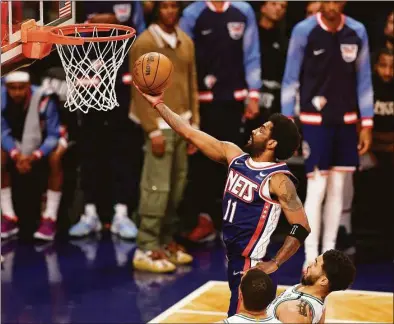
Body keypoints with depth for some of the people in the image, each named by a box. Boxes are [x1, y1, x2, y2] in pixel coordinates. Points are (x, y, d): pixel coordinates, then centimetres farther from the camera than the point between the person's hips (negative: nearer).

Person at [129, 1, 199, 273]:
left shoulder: (186, 42, 11)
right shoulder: (144, 43, -7)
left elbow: (192, 84, 14)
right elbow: (140, 90, -9)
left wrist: (195, 123, 10)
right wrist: (153, 130, -13)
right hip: (161, 125, -6)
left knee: (177, 187, 7)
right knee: (157, 187, -10)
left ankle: (167, 241, 17)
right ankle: (146, 250, -7)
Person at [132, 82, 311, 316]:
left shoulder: (278, 180, -16)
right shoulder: (235, 156, 3)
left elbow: (302, 227, -17)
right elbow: (191, 134, 6)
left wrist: (274, 264, -17)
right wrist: (158, 104, 3)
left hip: (251, 267, -8)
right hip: (235, 261, 8)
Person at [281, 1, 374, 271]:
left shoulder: (358, 31, 0)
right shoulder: (304, 31, -8)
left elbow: (364, 80, 7)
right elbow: (291, 79, -4)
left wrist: (367, 124, 5)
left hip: (346, 120, 4)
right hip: (314, 120, -3)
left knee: (338, 188, 7)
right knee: (317, 189, -7)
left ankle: (329, 253, 16)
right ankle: (311, 257, -1)